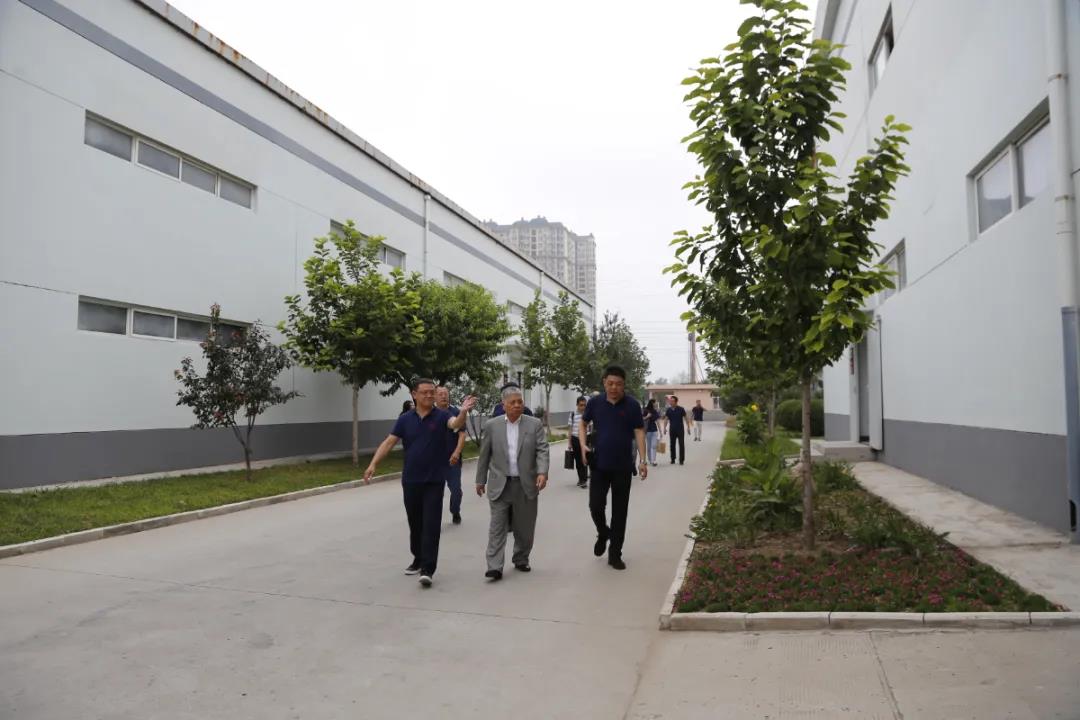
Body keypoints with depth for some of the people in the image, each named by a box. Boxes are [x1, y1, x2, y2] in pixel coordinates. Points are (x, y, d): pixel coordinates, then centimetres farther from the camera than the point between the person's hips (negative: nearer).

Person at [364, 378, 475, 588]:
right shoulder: (405, 419, 2)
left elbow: (456, 424, -26)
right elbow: (389, 442, -1)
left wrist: (463, 412, -49)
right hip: (410, 480, 3)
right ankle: (419, 559, 33)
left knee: (431, 525, -5)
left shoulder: (441, 416, -6)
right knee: (415, 524, 16)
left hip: (434, 481, -3)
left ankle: (427, 569, -3)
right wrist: (373, 464, -13)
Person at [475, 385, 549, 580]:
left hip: (526, 485, 1)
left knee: (524, 527, 11)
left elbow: (542, 450, -6)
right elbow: (484, 455, 7)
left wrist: (542, 472, -21)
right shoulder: (492, 425, 2)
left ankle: (521, 560, 29)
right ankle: (494, 567, 0)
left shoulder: (535, 424, 0)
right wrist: (480, 480, 9)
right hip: (499, 485, -1)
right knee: (497, 526, -3)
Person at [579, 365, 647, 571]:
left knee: (620, 511, 5)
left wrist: (643, 461, -11)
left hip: (623, 466, -1)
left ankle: (615, 554, 17)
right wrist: (583, 445, -4)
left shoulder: (632, 405, -5)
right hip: (599, 465, 1)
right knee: (596, 505, -2)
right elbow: (583, 423, 12)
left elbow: (639, 432, -4)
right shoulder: (595, 403, -1)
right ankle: (603, 533, 30)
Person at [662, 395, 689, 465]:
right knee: (672, 445, 7)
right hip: (672, 430, 3)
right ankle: (673, 459, 17)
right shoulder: (668, 410, 2)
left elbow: (685, 418, -2)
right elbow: (666, 419, 3)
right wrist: (665, 427, -9)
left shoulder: (681, 409, -7)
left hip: (680, 429, -3)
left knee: (681, 445, -2)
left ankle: (681, 460, 3)